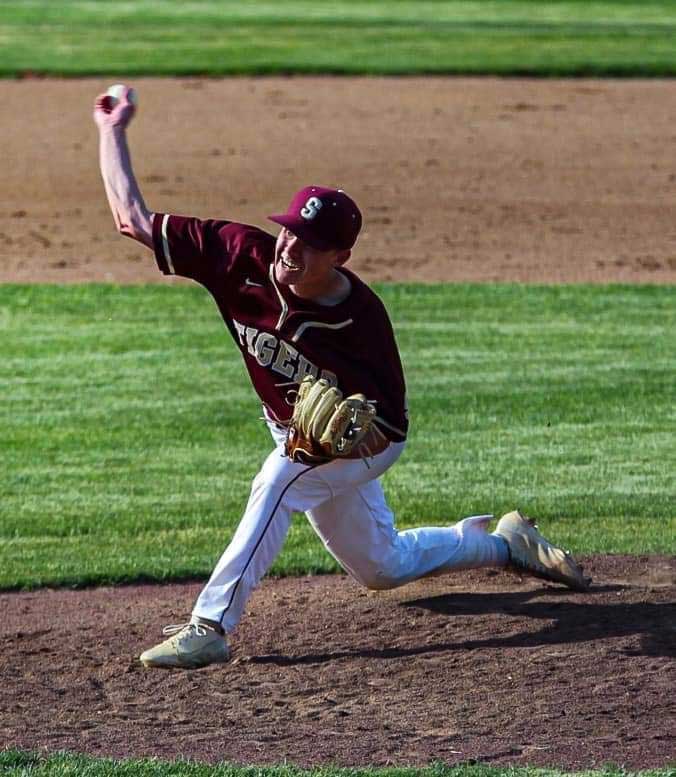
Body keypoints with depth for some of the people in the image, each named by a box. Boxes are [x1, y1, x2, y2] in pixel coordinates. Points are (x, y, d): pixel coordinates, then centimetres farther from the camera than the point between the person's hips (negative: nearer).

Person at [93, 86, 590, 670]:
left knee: (280, 479, -36)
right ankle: (502, 541, 45)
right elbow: (134, 220, -23)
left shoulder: (360, 319, -33)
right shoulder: (246, 256, -26)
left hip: (364, 442, -6)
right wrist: (113, 131, -26)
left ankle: (212, 626, -35)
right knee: (382, 568, 21)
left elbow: (392, 424, -23)